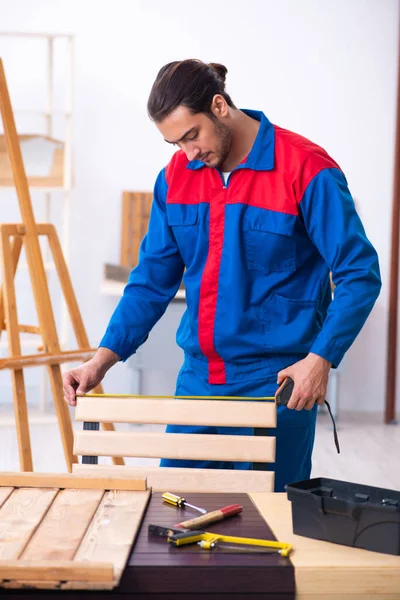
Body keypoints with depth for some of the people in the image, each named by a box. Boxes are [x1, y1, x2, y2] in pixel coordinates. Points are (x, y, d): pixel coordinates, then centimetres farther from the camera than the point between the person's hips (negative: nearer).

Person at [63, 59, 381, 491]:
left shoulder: (307, 170, -12)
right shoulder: (175, 176, 4)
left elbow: (360, 274, -10)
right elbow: (152, 280, 7)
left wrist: (320, 359, -20)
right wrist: (102, 359, -2)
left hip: (277, 380, -5)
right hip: (198, 376, 5)